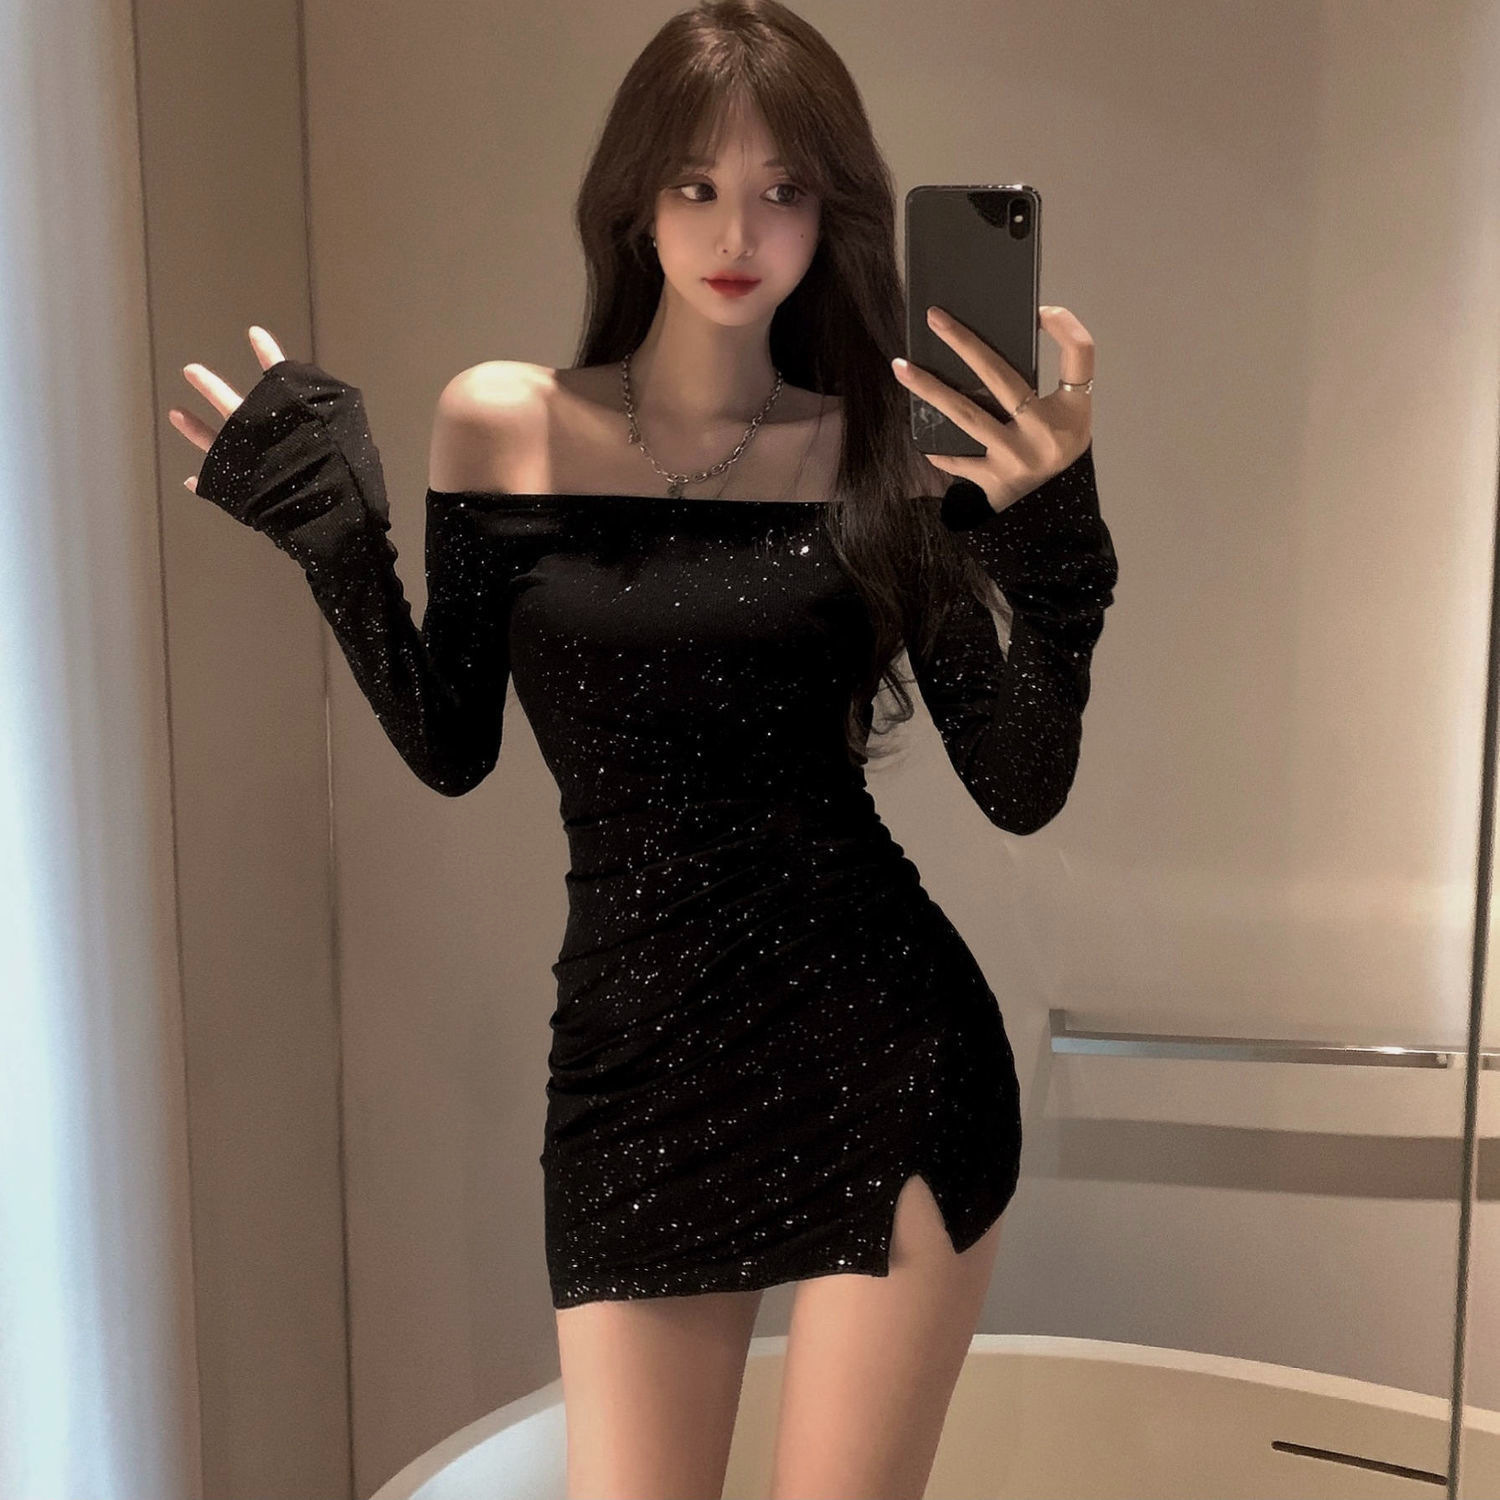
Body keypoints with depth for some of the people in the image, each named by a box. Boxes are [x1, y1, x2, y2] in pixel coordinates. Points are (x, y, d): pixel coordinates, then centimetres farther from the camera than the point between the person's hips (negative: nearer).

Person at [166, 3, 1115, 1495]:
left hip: (893, 1055, -1)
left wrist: (1048, 533, -16)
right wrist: (331, 528, -4)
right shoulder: (502, 421, 2)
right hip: (632, 1063, 1)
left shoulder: (882, 452, -1)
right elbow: (450, 750, 5)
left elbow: (1021, 791, -4)